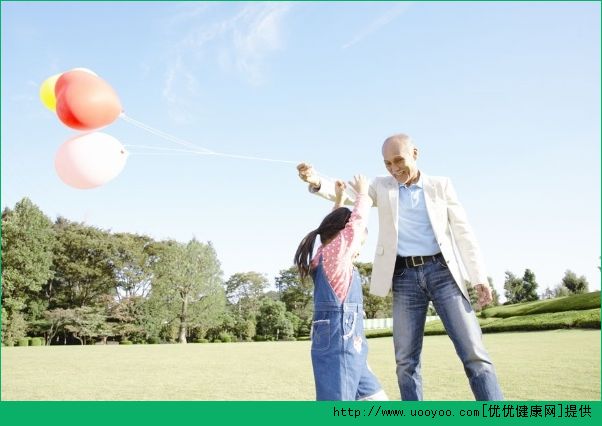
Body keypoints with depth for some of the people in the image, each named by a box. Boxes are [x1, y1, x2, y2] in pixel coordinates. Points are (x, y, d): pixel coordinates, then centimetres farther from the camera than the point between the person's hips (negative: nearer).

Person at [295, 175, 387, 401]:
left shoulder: (326, 256, 15)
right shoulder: (336, 253, -9)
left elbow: (334, 227, 32)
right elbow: (358, 221, 0)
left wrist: (338, 199, 33)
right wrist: (363, 193, 15)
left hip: (348, 350, 10)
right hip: (337, 349, -10)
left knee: (377, 400, 14)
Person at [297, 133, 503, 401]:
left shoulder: (440, 185, 8)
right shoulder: (382, 187, 12)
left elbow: (463, 232, 6)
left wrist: (479, 278, -2)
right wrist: (316, 181, -21)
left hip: (441, 271, -1)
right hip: (405, 276, 1)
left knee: (474, 354, -6)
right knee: (406, 361, 3)